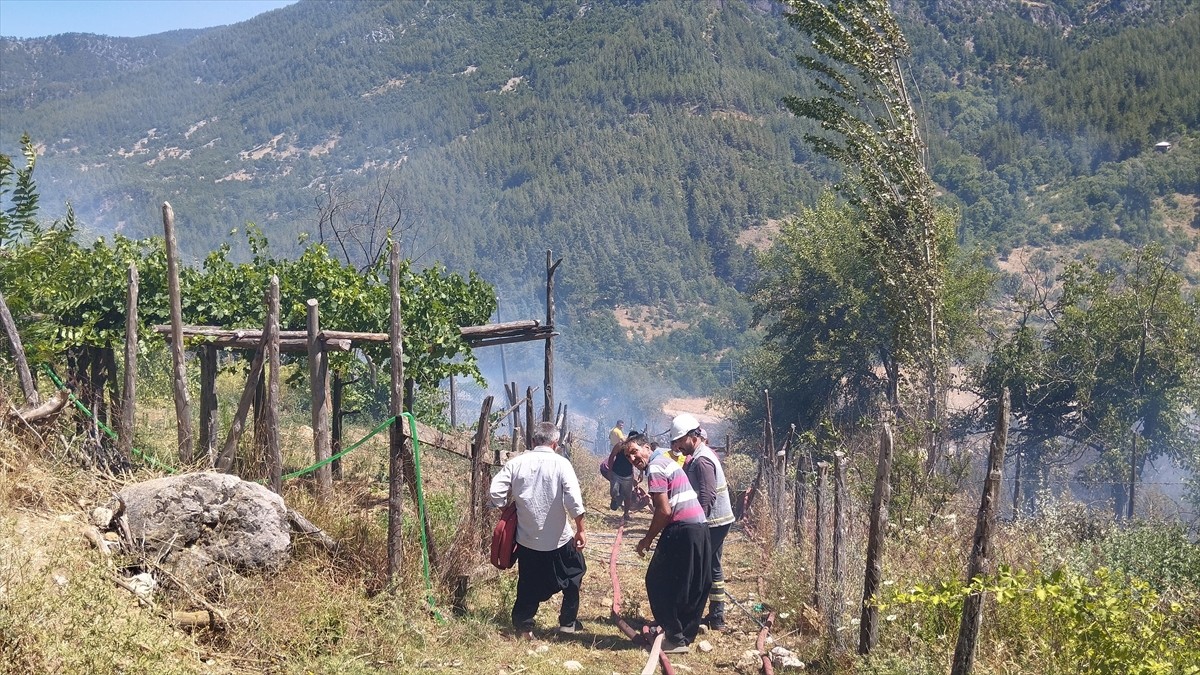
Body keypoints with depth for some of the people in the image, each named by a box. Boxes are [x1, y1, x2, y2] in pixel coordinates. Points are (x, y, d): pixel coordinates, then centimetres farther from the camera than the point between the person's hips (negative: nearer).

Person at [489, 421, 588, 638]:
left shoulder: (516, 463, -3)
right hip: (558, 538, -2)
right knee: (573, 574, 19)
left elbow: (496, 493, -6)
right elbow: (574, 500, -17)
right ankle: (568, 622, 22)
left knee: (529, 582, 17)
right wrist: (580, 529, -8)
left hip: (526, 537, 3)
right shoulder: (561, 464, -10)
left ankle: (523, 625, 14)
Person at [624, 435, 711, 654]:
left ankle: (675, 638, -1)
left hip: (681, 529, -10)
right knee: (694, 587, 14)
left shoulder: (654, 469, -11)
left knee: (658, 582, -1)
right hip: (699, 527, 10)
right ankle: (686, 636, 22)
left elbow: (664, 511, -15)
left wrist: (648, 539, -6)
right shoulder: (665, 460, 19)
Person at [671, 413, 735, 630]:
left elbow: (707, 496, -24)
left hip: (712, 522, -10)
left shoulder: (702, 460, -18)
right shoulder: (699, 455, 13)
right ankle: (717, 616, 20)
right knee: (712, 567, 15)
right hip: (717, 521, 10)